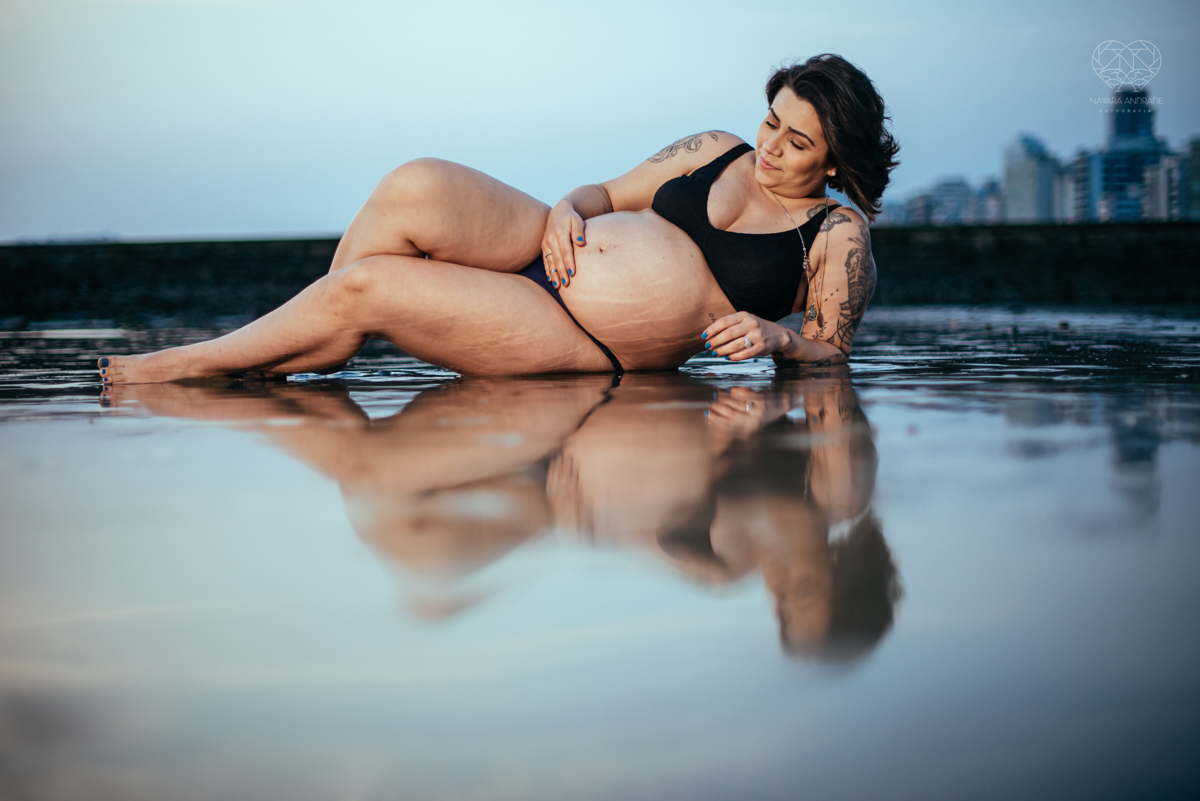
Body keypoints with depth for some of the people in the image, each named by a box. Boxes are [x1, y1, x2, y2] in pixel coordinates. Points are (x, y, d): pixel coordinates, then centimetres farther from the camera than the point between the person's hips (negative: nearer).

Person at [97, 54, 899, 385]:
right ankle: (308, 355, -7)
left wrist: (775, 335, -18)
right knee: (415, 187, -25)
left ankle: (188, 366, 0)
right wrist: (566, 212, -3)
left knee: (362, 287, -19)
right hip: (542, 248, 5)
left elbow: (831, 351, 1)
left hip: (582, 346, -5)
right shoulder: (717, 152, 12)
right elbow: (602, 192, 19)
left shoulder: (838, 237, -2)